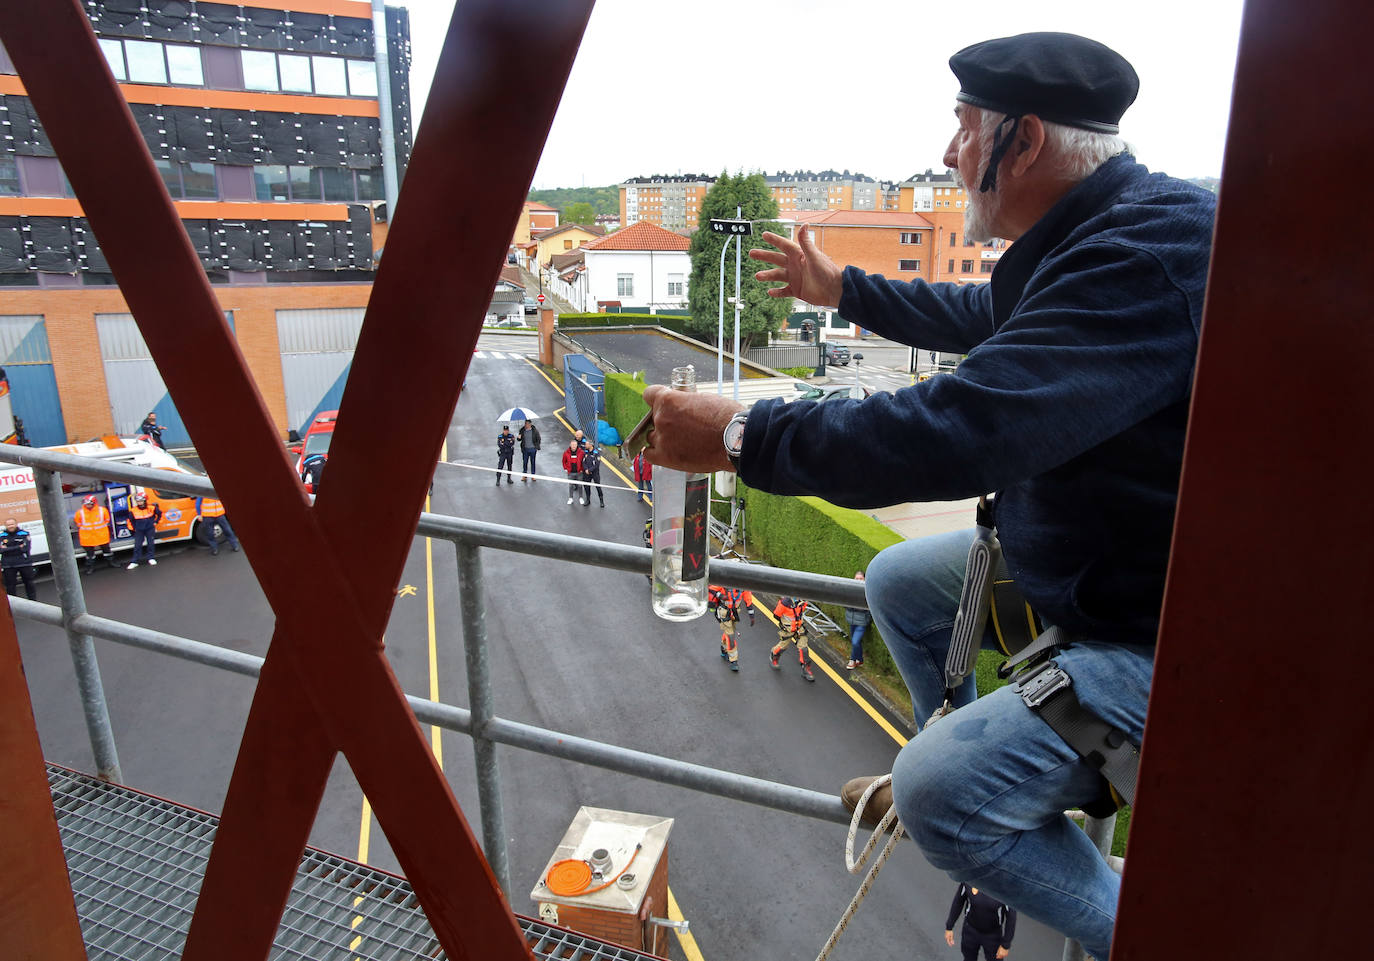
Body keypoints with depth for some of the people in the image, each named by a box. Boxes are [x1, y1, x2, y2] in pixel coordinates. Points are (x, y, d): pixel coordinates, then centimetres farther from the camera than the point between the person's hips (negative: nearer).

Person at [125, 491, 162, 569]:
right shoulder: (133, 511, -8)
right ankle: (134, 562, 3)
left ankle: (151, 559, 19)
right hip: (139, 531, 0)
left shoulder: (152, 508, -9)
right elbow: (131, 520, 9)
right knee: (137, 546, -1)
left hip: (150, 529, 0)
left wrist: (156, 522, 6)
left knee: (151, 544, 6)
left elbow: (160, 513, 9)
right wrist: (134, 528, 6)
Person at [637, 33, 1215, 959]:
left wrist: (741, 436, -28)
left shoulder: (1153, 255, -29)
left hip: (1167, 629, -10)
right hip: (1083, 557, 10)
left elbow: (969, 428, -38)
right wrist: (842, 288, 33)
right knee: (897, 580, 17)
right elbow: (983, 315, 23)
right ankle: (982, 779, 34)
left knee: (940, 795, -18)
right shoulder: (1090, 236, 4)